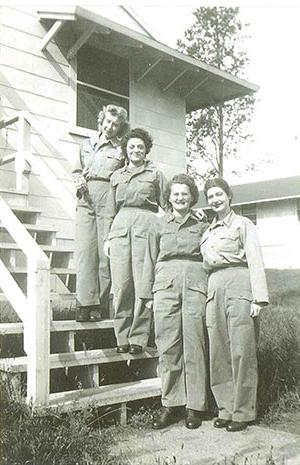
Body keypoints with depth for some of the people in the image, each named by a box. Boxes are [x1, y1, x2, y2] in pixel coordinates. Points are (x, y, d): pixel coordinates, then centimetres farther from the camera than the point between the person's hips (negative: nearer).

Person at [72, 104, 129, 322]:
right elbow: (76, 170, 26)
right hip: (86, 200, 3)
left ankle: (102, 305, -2)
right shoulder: (88, 144, 23)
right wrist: (79, 180, 6)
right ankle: (86, 303, -7)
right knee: (84, 250, -7)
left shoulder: (122, 150, 12)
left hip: (108, 203, -3)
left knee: (106, 252, -7)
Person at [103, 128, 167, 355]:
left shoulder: (155, 174, 15)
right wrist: (108, 237, 15)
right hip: (120, 227, 3)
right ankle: (122, 338, 3)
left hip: (145, 225, -2)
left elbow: (166, 205, 11)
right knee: (121, 284, -4)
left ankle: (138, 338, -2)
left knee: (142, 283, -8)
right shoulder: (117, 176, 22)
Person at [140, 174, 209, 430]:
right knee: (168, 345, -1)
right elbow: (150, 260, 15)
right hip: (166, 284, 1)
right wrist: (148, 294, 11)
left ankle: (195, 406, 8)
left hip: (196, 283, -1)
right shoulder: (159, 225, 15)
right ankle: (171, 404, 10)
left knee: (195, 344, -2)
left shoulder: (202, 225, 13)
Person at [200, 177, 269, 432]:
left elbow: (255, 261, -3)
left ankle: (243, 412, 6)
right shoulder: (208, 231, 21)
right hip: (215, 290, 5)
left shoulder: (243, 224, 5)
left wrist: (259, 297, -12)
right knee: (219, 353, 4)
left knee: (241, 351, -4)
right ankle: (226, 409, 15)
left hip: (239, 287, -5)